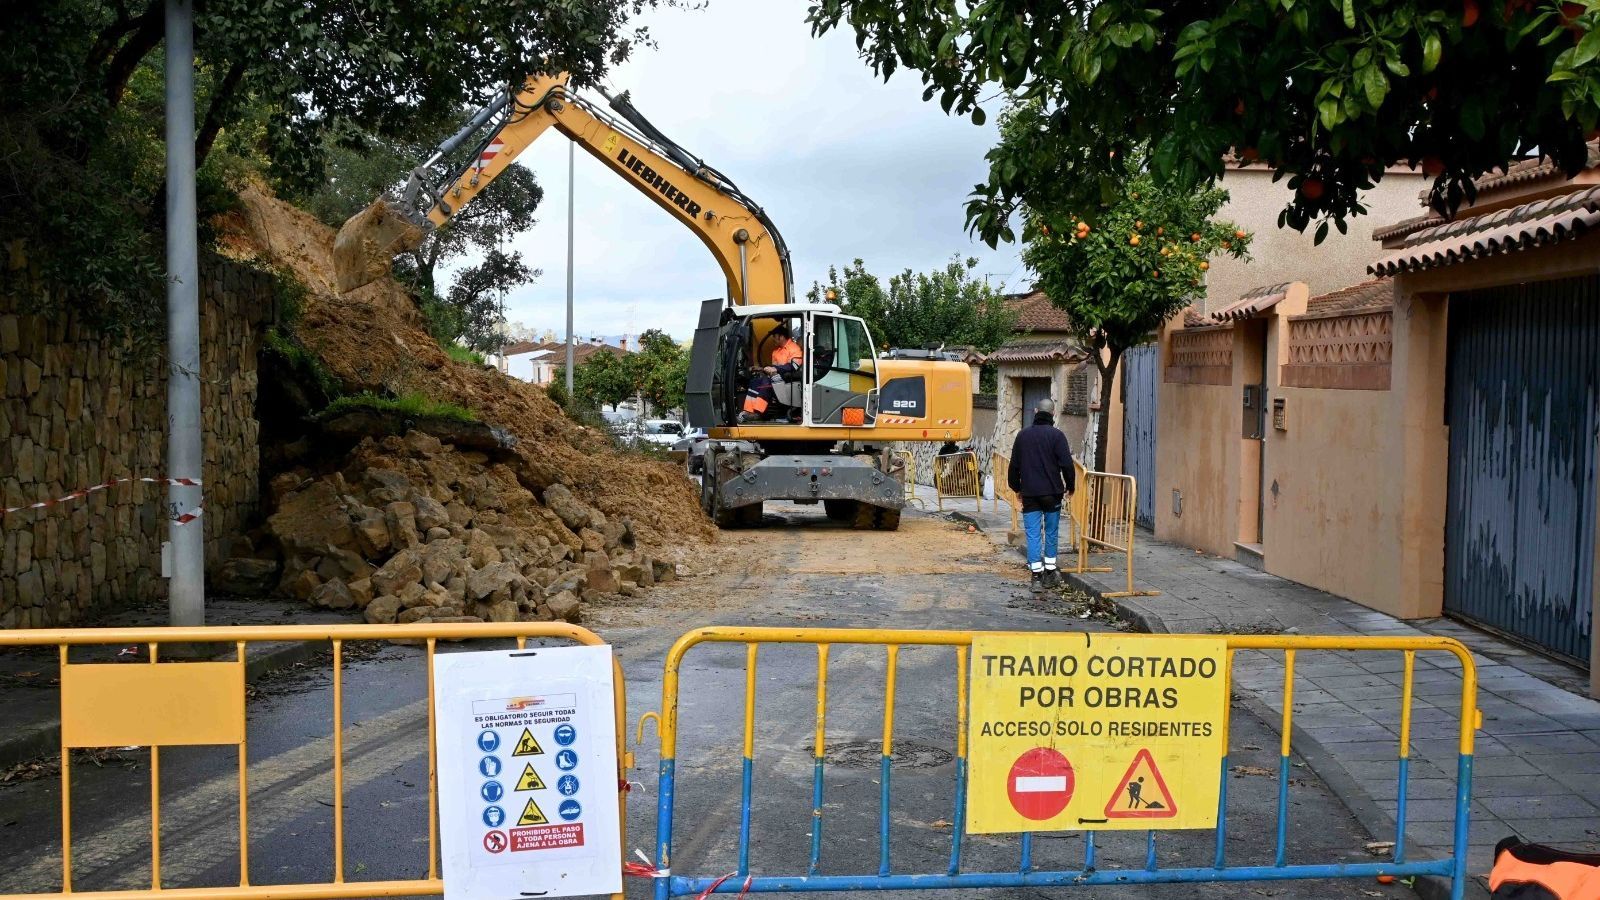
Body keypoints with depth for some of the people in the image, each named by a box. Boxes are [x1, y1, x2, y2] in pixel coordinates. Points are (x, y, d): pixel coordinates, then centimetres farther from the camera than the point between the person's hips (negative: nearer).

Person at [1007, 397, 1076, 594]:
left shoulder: (1023, 434, 5)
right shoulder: (1056, 435, -6)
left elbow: (1014, 465, 11)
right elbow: (1066, 464, -9)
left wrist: (1016, 487, 23)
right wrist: (1070, 486, 6)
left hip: (1029, 494, 2)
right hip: (1052, 493, -2)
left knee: (1033, 534, 1)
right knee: (1051, 532, 12)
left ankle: (1036, 576, -4)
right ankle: (1050, 573, 19)